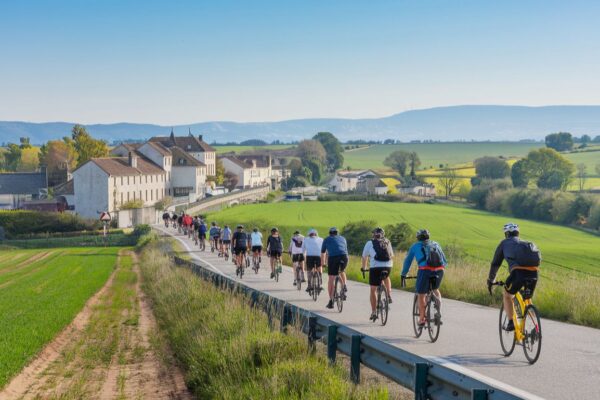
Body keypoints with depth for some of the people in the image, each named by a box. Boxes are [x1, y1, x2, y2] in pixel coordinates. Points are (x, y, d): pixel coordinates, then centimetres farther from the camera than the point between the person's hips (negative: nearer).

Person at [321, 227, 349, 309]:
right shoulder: (342, 238, 29)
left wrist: (323, 262, 50)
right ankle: (344, 286, 9)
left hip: (333, 258, -2)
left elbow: (323, 252, 34)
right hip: (344, 257, 2)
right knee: (342, 272, 33)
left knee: (331, 279, 4)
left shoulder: (327, 239, 24)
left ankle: (331, 301, 0)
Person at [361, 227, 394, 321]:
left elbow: (364, 257, 18)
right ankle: (389, 295, 21)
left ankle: (374, 312, 5)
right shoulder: (387, 242, 19)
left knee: (373, 290, 7)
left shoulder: (370, 243, 12)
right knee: (386, 278, 38)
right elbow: (392, 256, 29)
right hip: (388, 267, 3)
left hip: (375, 267, -3)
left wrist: (363, 267, 34)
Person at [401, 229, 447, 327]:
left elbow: (407, 262, 27)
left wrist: (403, 276, 37)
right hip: (439, 270, 3)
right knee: (435, 290, 28)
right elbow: (444, 261, 33)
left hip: (425, 271, -3)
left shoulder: (415, 246, 22)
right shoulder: (436, 244, 29)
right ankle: (438, 312, 9)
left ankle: (422, 320, 15)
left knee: (421, 295, 12)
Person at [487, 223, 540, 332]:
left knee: (507, 296, 21)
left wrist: (490, 281, 37)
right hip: (534, 273, 4)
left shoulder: (504, 243, 23)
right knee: (527, 299, 26)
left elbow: (495, 264, 25)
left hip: (518, 272, -4)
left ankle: (511, 323, 9)